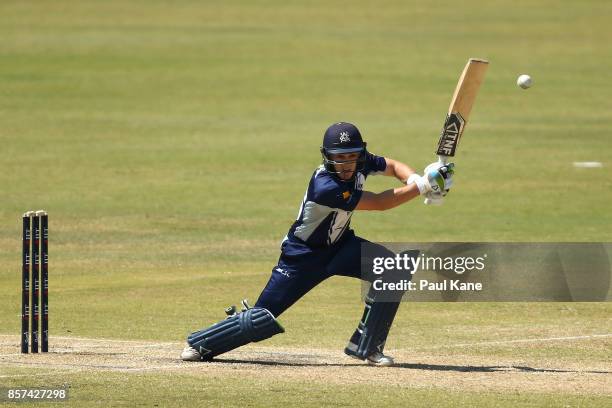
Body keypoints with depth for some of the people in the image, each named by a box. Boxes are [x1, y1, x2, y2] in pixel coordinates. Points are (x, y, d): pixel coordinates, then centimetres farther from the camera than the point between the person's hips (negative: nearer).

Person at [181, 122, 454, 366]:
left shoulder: (360, 165, -13)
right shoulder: (326, 187, -35)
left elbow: (393, 166, 5)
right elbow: (380, 203, -31)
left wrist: (414, 179, -17)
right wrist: (422, 187, -30)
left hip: (340, 244, 7)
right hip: (304, 254, -7)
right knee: (263, 318, -8)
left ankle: (366, 347, -3)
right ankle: (200, 344, 16)